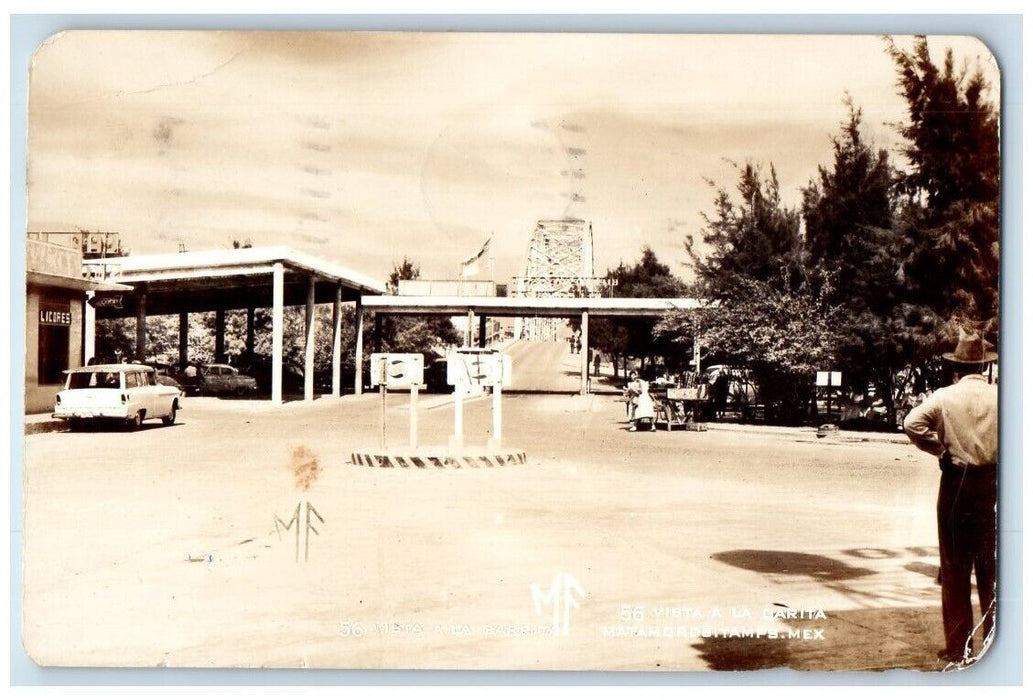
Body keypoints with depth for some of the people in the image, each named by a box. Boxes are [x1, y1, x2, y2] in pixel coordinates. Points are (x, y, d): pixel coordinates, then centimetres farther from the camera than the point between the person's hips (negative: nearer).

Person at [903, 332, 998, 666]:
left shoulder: (945, 396, -6)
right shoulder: (1000, 397, -2)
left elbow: (912, 423, -18)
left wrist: (941, 448, -5)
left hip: (957, 483, -2)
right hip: (993, 483, 2)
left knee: (955, 567, 6)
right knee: (992, 566, 13)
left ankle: (959, 647, 10)